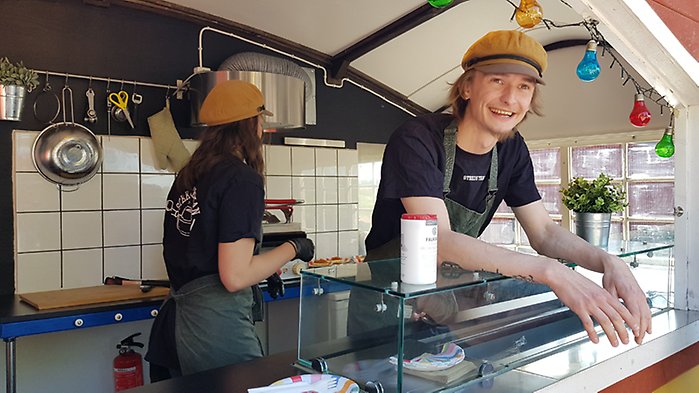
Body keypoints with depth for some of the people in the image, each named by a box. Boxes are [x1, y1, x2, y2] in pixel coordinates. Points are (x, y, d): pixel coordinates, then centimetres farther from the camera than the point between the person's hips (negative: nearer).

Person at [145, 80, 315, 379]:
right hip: (217, 324, -9)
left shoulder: (188, 175, 8)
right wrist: (292, 248, -7)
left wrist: (262, 272, 20)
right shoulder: (243, 180, -16)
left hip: (178, 313, 9)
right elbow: (234, 277, -20)